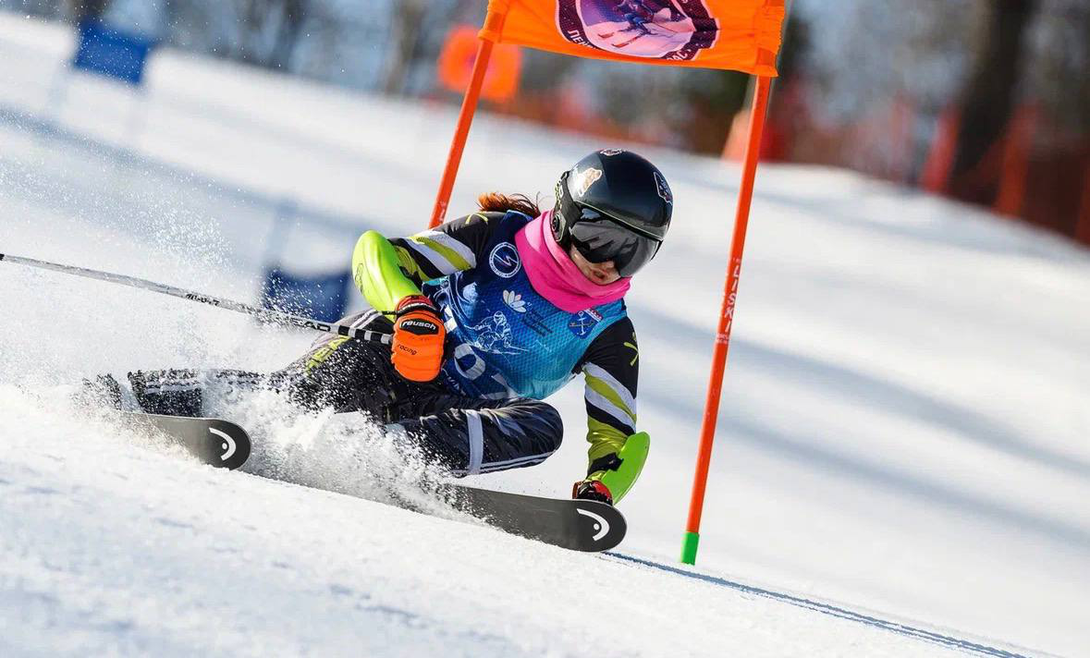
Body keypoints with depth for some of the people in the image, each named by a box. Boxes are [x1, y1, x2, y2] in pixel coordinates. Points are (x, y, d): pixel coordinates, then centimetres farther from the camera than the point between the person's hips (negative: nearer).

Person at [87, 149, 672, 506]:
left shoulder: (608, 334, 3)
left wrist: (601, 487, -20)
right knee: (300, 391, -31)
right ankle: (124, 397, -25)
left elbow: (620, 435, 3)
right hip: (392, 354, -2)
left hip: (452, 414, 2)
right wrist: (411, 303, -32)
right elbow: (381, 254, -9)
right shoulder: (498, 237, -4)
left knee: (540, 425, -29)